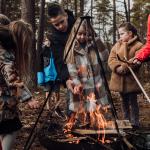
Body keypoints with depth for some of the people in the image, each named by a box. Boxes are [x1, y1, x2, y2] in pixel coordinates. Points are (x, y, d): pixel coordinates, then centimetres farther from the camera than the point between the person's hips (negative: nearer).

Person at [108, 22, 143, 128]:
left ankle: (134, 123, 9)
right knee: (124, 101, 17)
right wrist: (118, 67, -17)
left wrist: (125, 67, -24)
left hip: (131, 80, -5)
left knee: (133, 101, 1)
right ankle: (126, 121, 28)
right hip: (119, 80, 6)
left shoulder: (138, 46, -6)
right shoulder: (117, 45, 10)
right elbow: (111, 59, 1)